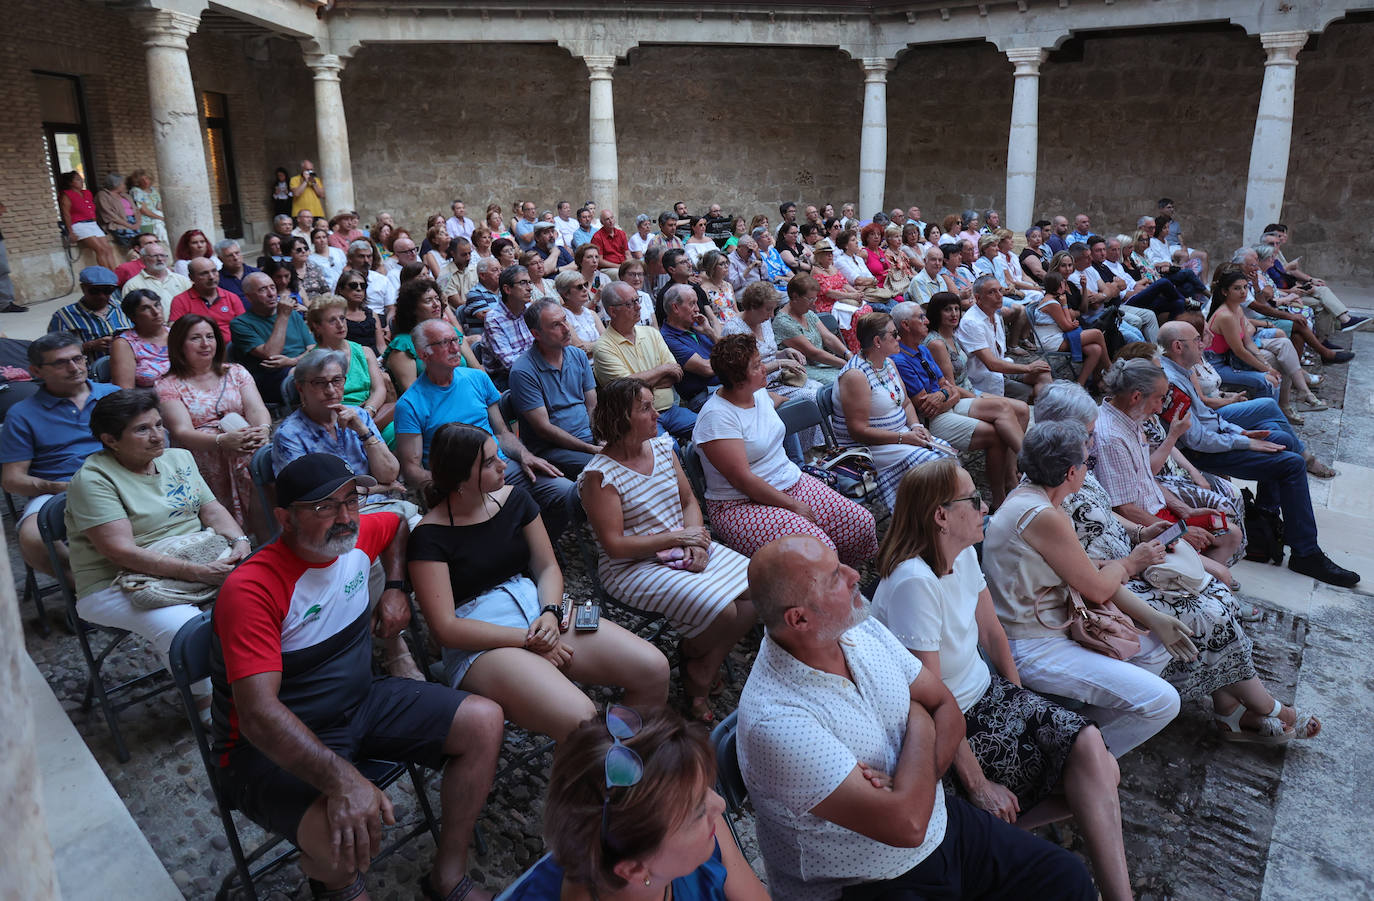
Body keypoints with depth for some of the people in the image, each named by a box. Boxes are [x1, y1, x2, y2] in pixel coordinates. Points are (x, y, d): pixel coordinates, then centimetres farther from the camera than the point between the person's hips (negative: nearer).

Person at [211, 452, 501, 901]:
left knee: (484, 721, -6)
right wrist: (342, 780, -45)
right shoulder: (251, 590, -27)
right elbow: (258, 712, -35)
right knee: (346, 844, -35)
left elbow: (397, 524, 23)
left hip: (362, 703, 7)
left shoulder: (358, 536, -4)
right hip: (272, 746, -7)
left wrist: (395, 588, 7)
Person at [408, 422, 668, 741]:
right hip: (481, 643, -6)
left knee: (653, 669, -14)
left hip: (540, 610, 6)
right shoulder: (430, 536, -7)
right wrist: (527, 640, -16)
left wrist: (550, 613, -11)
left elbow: (548, 567, 11)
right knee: (579, 721, -33)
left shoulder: (513, 498, 9)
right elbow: (445, 628, -12)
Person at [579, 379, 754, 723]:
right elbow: (615, 546, -18)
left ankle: (702, 675, 3)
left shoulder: (662, 446, 5)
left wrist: (696, 543, -8)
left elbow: (689, 501, 12)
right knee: (721, 610, -25)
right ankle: (691, 653, 10)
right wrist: (677, 537, -16)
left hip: (684, 550, 8)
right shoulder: (600, 475, -16)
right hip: (635, 568, -7)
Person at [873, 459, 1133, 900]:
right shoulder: (914, 583, -27)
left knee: (1091, 749, -14)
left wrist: (1019, 697, 10)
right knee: (1091, 765, -12)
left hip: (987, 692, 8)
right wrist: (978, 786, -20)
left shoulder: (964, 555, -1)